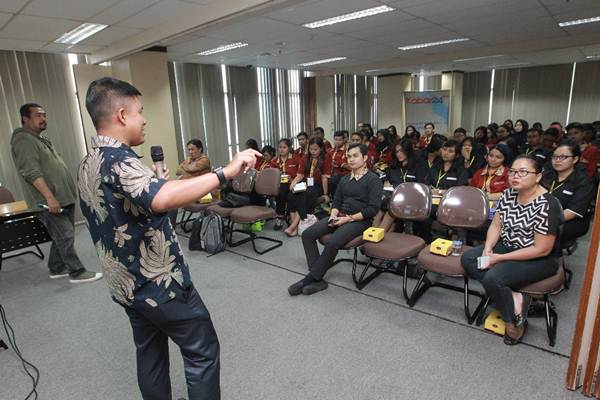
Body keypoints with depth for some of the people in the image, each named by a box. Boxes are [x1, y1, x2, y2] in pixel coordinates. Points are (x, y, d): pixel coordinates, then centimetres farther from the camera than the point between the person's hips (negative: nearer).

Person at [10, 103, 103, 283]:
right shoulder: (23, 140, -12)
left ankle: (57, 269, 27)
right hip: (49, 201, -10)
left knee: (62, 236, 15)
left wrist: (70, 192, 23)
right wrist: (49, 197, -26)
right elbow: (32, 173, -21)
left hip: (63, 197, 10)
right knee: (66, 237, -7)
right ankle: (77, 272, 0)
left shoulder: (41, 139, 20)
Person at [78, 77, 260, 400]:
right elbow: (161, 199, -45)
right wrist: (226, 172, -44)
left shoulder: (88, 164, 8)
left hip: (127, 284, 10)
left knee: (150, 354, 22)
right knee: (203, 352, 7)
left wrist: (154, 185, 18)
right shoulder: (117, 159, -24)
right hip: (159, 283, -9)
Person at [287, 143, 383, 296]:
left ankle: (310, 278, -16)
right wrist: (333, 215, -4)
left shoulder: (373, 179, -3)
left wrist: (349, 218, -17)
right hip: (340, 216, 7)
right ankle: (318, 279, -17)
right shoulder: (345, 179, 20)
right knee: (307, 234, -15)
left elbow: (373, 208, -11)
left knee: (333, 242, -33)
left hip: (360, 220, -7)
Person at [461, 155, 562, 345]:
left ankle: (513, 321, 0)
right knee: (467, 258, -8)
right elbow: (496, 225, 5)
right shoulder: (508, 195, -2)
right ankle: (514, 298, -11)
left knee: (492, 277, -28)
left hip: (539, 260, -8)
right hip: (507, 246, 8)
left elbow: (542, 250, -23)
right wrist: (488, 248, -14)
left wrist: (500, 258, -21)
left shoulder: (547, 206, -24)